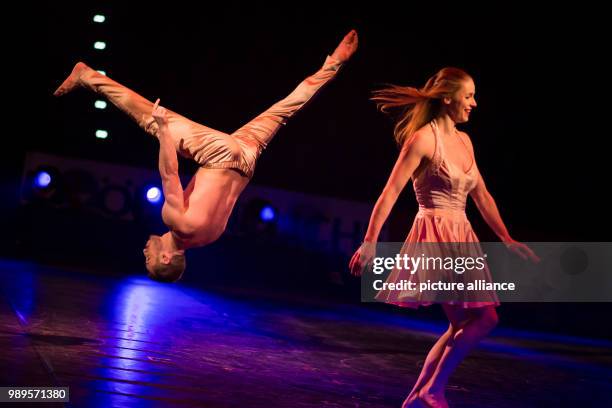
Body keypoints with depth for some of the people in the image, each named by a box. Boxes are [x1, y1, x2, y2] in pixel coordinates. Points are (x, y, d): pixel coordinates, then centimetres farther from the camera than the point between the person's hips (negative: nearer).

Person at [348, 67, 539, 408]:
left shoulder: (464, 141, 14)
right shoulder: (424, 138, -10)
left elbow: (482, 196, 20)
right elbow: (391, 192, -14)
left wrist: (508, 239, 18)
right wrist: (370, 242, -19)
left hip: (461, 239, 9)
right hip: (436, 236, -9)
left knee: (463, 326, 9)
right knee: (484, 318, -12)